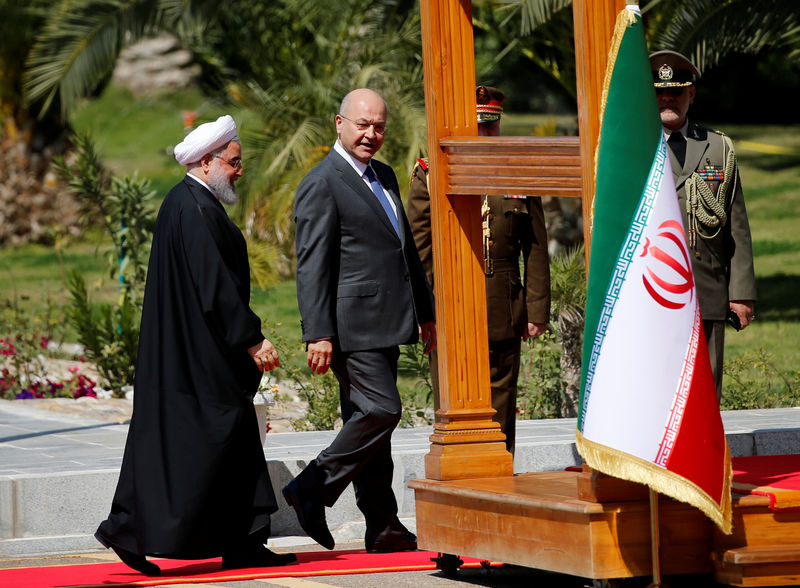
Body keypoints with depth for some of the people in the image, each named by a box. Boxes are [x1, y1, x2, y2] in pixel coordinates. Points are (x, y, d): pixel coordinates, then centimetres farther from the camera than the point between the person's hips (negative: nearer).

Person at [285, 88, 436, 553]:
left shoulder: (384, 177, 18)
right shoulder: (322, 185, -10)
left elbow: (407, 249, 26)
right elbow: (312, 266, -15)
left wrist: (425, 311, 26)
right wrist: (318, 334, -20)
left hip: (384, 323, 9)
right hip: (353, 324, -9)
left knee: (368, 418, 9)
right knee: (381, 410, -15)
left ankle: (383, 528, 10)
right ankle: (313, 489, -4)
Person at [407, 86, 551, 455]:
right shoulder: (430, 176, 3)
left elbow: (536, 248, 9)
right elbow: (417, 250, 1)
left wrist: (537, 310, 4)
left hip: (505, 317, 2)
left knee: (500, 408, 6)